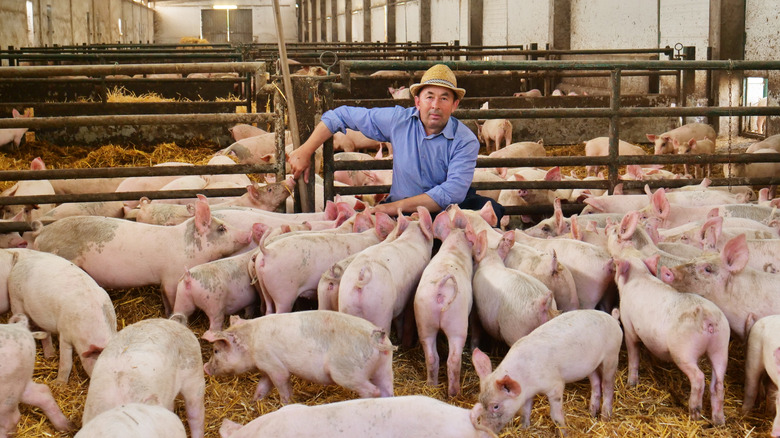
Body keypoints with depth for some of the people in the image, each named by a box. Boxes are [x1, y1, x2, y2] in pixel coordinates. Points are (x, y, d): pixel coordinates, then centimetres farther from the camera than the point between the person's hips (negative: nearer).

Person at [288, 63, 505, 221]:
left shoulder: (466, 141, -10)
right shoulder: (398, 121, -5)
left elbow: (453, 192, -23)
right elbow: (341, 116, 6)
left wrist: (397, 206, -27)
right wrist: (305, 151, -1)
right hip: (404, 215, 2)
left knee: (490, 209, -29)